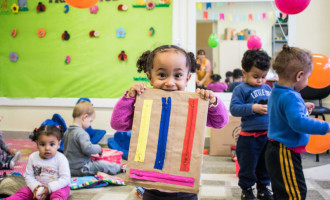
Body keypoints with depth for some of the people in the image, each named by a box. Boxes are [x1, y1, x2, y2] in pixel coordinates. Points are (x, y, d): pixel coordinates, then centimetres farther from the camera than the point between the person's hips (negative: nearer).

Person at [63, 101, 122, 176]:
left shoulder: (67, 132, 6)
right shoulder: (81, 133, -24)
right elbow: (87, 148, -35)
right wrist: (98, 148, -16)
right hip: (81, 169, -10)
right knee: (103, 164, -4)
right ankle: (120, 168, 13)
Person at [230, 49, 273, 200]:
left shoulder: (267, 88, 9)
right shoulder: (241, 89, -9)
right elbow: (234, 108, -17)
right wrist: (253, 108, -24)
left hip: (268, 134, 6)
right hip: (249, 136, -5)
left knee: (265, 164, 18)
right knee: (248, 165, 8)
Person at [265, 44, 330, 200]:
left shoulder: (276, 92, 9)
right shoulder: (290, 97, -24)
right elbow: (298, 122, -34)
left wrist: (302, 108, 25)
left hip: (276, 151, 11)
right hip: (285, 154, -11)